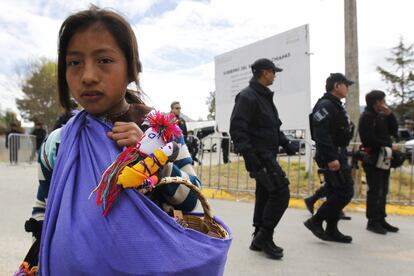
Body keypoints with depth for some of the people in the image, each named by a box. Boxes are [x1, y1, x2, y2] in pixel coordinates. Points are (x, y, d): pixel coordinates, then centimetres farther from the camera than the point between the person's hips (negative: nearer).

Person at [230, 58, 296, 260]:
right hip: (259, 156, -10)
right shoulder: (247, 97, -14)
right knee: (281, 193, -11)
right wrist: (249, 156, -27)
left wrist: (285, 142, 18)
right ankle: (264, 237, 0)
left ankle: (260, 239, 21)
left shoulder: (264, 96, 18)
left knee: (265, 194, 12)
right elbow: (237, 129, -21)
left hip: (268, 155, 10)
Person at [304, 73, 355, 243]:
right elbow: (322, 135, -24)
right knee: (345, 192, -9)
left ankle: (331, 230, 18)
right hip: (332, 157, -11)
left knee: (335, 193, 12)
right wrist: (331, 158, -28)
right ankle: (315, 221, -2)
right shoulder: (326, 106, -14)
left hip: (338, 155, 11)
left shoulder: (335, 106, 19)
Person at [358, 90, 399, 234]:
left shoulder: (382, 116, 16)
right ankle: (372, 221, 1)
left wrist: (390, 115, 0)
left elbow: (394, 132, 11)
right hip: (373, 158, -8)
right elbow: (369, 139, -17)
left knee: (383, 191, 12)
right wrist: (389, 145, -11)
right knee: (374, 191, -6)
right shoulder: (366, 117, -9)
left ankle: (381, 219, 20)